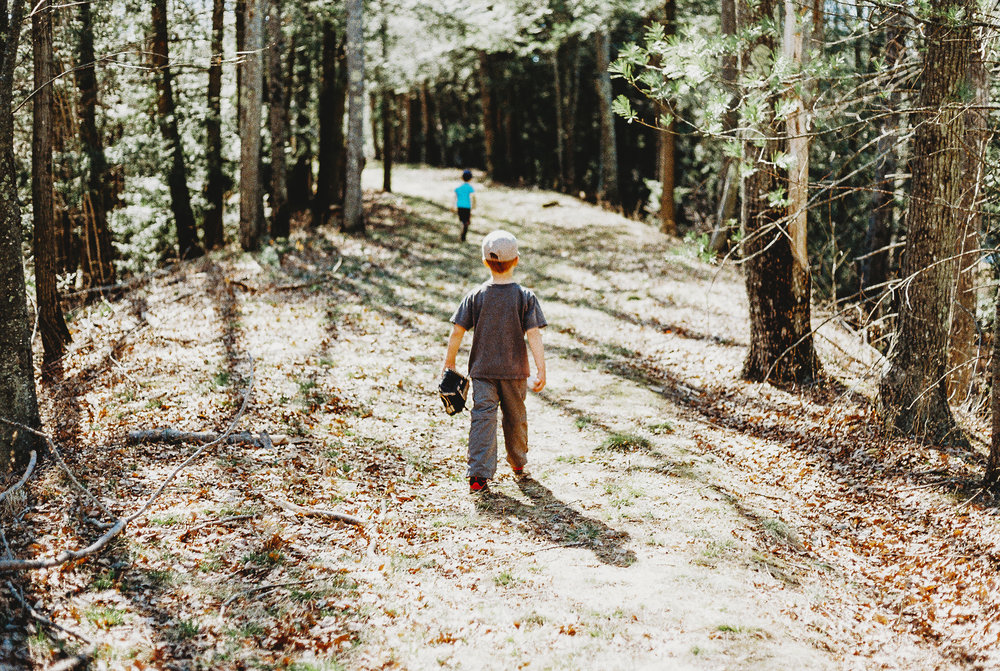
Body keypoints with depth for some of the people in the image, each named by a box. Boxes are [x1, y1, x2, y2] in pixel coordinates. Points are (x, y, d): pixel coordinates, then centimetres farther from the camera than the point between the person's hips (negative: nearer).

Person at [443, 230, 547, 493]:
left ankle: (479, 473, -10)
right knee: (516, 417, 18)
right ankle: (518, 463, 37)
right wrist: (541, 370, -11)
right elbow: (533, 335, -13)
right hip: (515, 371, 0)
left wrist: (449, 364, 7)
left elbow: (457, 332, -4)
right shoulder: (526, 297, -8)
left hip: (482, 370, 0)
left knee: (482, 417, 0)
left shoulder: (475, 296, -5)